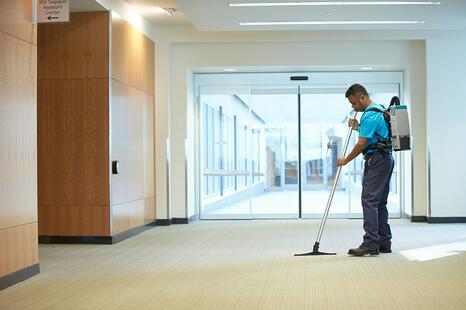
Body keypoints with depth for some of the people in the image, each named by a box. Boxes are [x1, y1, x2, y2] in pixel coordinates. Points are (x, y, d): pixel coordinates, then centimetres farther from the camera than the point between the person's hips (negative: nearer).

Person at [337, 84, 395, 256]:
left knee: (369, 201, -10)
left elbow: (362, 144, -17)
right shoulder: (380, 110, 18)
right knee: (380, 203, 12)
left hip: (376, 160, -11)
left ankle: (371, 244, -12)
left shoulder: (369, 115, -16)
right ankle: (384, 243, 13)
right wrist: (358, 128, 16)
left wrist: (346, 160, -5)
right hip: (386, 158, 11)